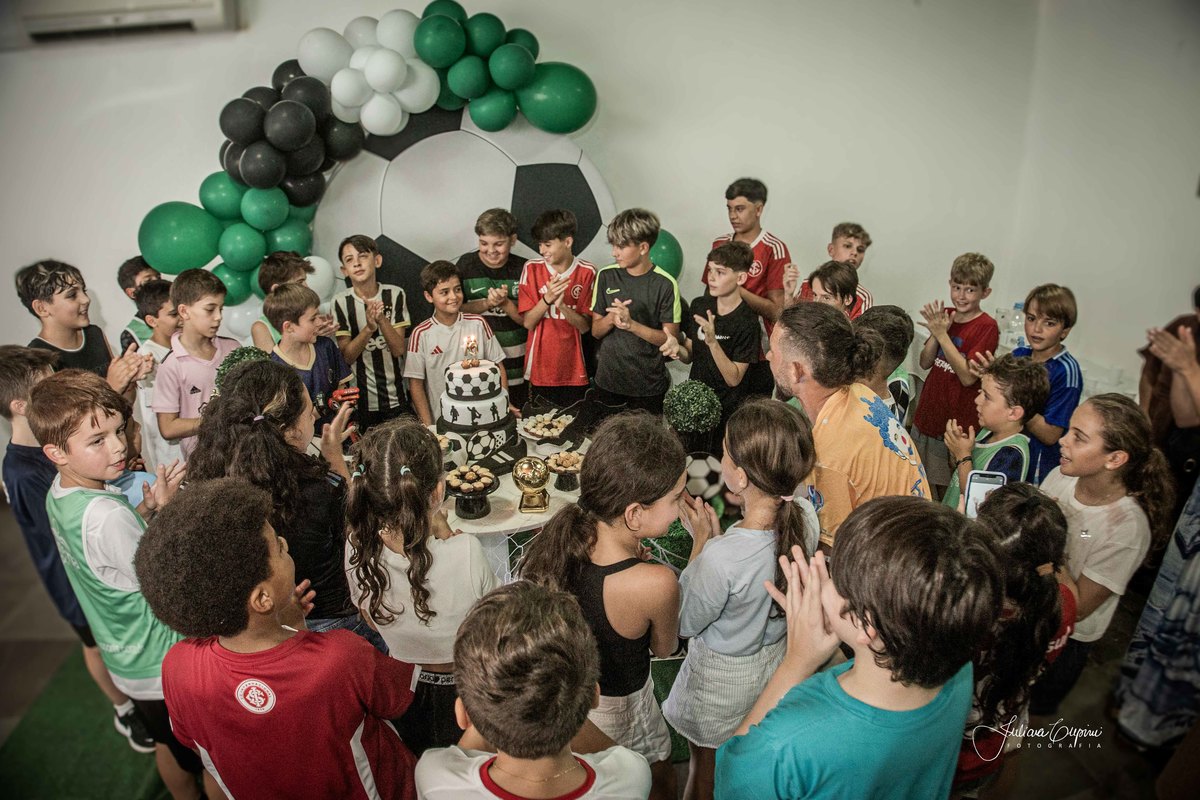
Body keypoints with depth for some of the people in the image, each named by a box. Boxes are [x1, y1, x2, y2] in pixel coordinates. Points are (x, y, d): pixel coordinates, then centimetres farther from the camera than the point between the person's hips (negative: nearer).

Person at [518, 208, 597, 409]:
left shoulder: (587, 272, -5)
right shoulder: (532, 269, -2)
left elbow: (585, 326, -5)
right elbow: (528, 322, -3)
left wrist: (562, 305, -23)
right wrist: (547, 299, -19)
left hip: (574, 370, -1)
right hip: (540, 369, 1)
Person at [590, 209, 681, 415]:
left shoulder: (665, 284, -12)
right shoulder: (606, 276, -2)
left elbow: (670, 338, -11)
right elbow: (595, 331, 3)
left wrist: (631, 324, -23)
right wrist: (611, 318, -19)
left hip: (648, 385, -3)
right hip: (608, 380, 3)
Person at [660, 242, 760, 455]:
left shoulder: (747, 322, -19)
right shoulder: (700, 305, -3)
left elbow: (734, 378, -20)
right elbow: (690, 356, 6)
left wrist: (712, 342, -32)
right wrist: (677, 348, -17)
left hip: (726, 413, -5)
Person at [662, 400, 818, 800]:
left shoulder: (720, 557, -41)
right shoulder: (805, 519, -21)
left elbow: (685, 623, -20)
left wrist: (701, 541, -19)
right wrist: (718, 536, -9)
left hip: (722, 679, -6)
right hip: (778, 659, 6)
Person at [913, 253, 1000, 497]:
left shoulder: (987, 327, -13)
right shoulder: (945, 315, 5)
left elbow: (968, 377, -20)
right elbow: (925, 363, 4)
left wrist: (943, 335, -22)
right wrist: (935, 332, -12)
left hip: (957, 420, -6)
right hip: (928, 411, 6)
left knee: (946, 487, 6)